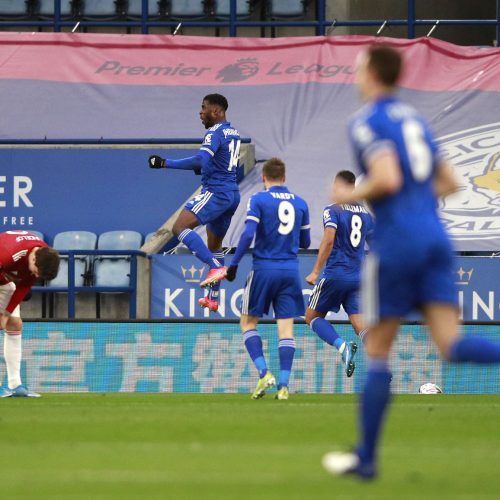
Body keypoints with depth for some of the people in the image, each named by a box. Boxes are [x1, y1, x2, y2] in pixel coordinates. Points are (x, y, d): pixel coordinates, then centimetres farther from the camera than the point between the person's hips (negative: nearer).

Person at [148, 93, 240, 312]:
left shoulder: (215, 133, -12)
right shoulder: (234, 133, 17)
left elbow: (200, 160, -27)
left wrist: (165, 163, -23)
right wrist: (202, 169, 22)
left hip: (215, 193, -10)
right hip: (232, 194, 10)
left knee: (180, 227, -18)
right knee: (214, 245, 19)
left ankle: (215, 267, -29)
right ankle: (213, 298, 24)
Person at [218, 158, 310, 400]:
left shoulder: (258, 200, -4)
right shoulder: (300, 203, 9)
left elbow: (248, 234, -15)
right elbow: (305, 242, 16)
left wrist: (234, 264, -8)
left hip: (264, 269, -3)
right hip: (290, 271, 3)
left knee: (248, 323, 9)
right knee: (286, 327, 2)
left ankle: (264, 373, -8)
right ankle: (283, 385, -5)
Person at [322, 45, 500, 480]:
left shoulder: (366, 122, -5)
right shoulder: (413, 118, 20)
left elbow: (387, 179, -20)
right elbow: (449, 182, 23)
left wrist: (351, 197, -3)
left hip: (396, 245, -6)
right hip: (435, 238, 6)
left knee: (377, 352, 5)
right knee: (451, 345, -6)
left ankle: (366, 457, 12)